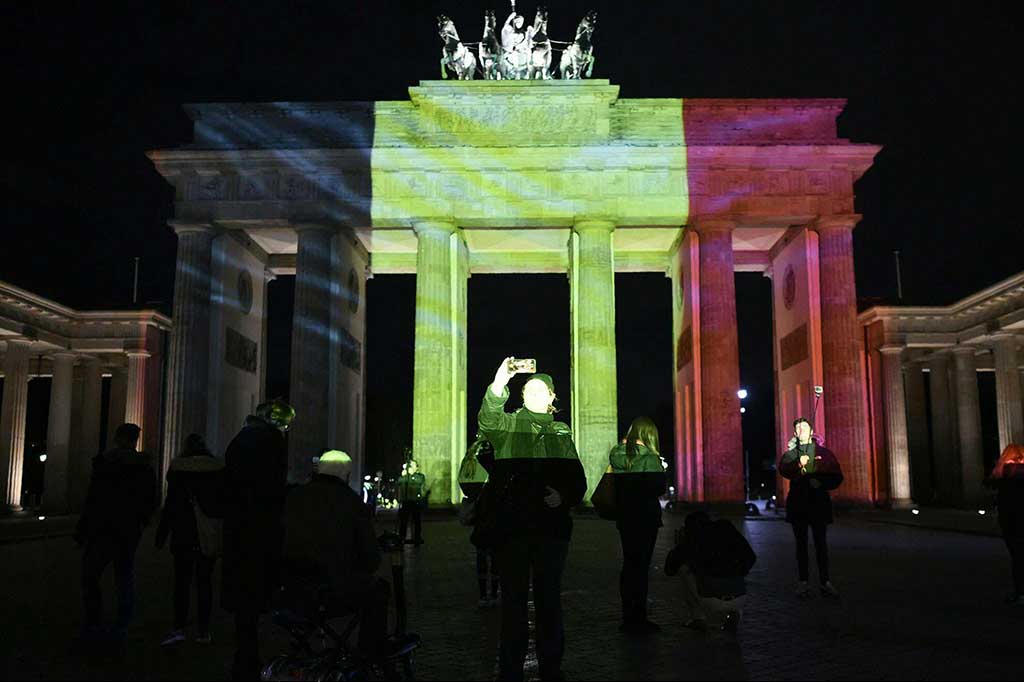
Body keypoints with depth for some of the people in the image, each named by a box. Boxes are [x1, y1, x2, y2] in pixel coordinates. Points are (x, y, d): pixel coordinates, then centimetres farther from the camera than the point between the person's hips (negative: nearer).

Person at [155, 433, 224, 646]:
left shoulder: (177, 468, -2)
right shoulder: (218, 468, 3)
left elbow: (170, 504, -3)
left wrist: (161, 535, 3)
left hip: (184, 534, -2)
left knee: (182, 581, 4)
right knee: (204, 581, 9)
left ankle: (179, 628, -7)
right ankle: (203, 631, 11)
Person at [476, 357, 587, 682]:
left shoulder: (561, 433, 15)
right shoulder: (507, 424, 8)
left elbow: (578, 480, 13)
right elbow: (487, 420, -17)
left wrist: (564, 497, -9)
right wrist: (498, 384, -33)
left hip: (551, 524, 2)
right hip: (511, 524, -2)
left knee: (549, 597, 7)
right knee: (513, 597, 2)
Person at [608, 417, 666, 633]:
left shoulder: (616, 455, 3)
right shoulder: (650, 458, -13)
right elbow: (660, 488, -11)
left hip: (623, 517, 6)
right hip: (646, 516, -6)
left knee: (628, 564, 12)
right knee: (641, 566, 0)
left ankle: (628, 618, 17)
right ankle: (638, 618, 2)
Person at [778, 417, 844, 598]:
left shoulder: (824, 452, 8)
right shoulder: (790, 454, 9)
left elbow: (837, 477, 4)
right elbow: (783, 470, -12)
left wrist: (821, 483, -13)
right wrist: (798, 464, -31)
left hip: (819, 503, -1)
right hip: (798, 503, 1)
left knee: (821, 543, 0)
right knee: (801, 543, 3)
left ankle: (825, 582, 2)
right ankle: (803, 582, 4)